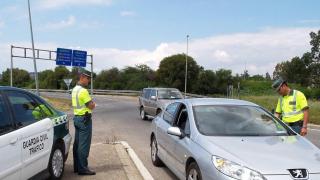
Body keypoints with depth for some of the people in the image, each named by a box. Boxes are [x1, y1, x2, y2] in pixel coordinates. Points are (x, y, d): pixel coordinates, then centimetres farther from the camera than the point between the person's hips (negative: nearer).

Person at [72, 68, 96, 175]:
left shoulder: (75, 89, 13)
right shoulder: (83, 91, -18)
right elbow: (91, 106, -18)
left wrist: (90, 103, 3)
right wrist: (93, 104, 4)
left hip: (77, 117, 10)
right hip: (84, 119, -10)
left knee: (77, 144, 13)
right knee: (84, 145, -5)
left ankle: (77, 167, 21)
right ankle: (82, 169, 0)